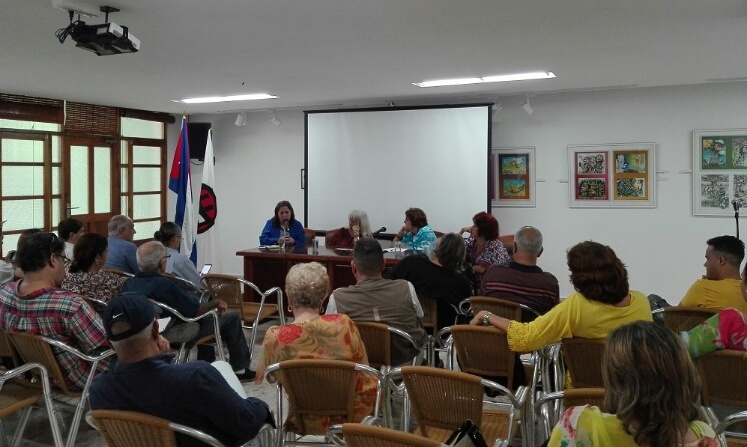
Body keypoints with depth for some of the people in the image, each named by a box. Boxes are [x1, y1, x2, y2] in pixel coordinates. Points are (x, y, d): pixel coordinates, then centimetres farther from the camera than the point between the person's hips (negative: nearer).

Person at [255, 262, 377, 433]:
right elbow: (364, 370, -6)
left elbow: (261, 377, -4)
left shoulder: (275, 337, -22)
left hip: (307, 421, 1)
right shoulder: (343, 324, -19)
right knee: (371, 380, 31)